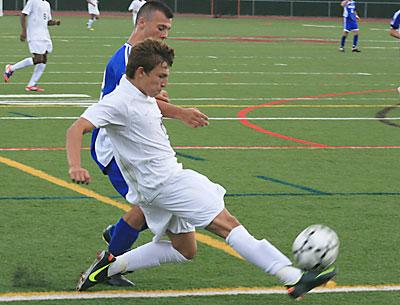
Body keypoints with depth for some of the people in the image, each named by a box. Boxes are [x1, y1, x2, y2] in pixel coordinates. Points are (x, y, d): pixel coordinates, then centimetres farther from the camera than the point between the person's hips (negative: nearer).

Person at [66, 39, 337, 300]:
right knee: (227, 223, -15)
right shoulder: (119, 102, -16)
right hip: (164, 183, -11)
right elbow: (77, 129, -25)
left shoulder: (144, 97, 11)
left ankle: (112, 265, 20)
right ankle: (293, 277, -21)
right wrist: (76, 167, -40)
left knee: (184, 250, 19)